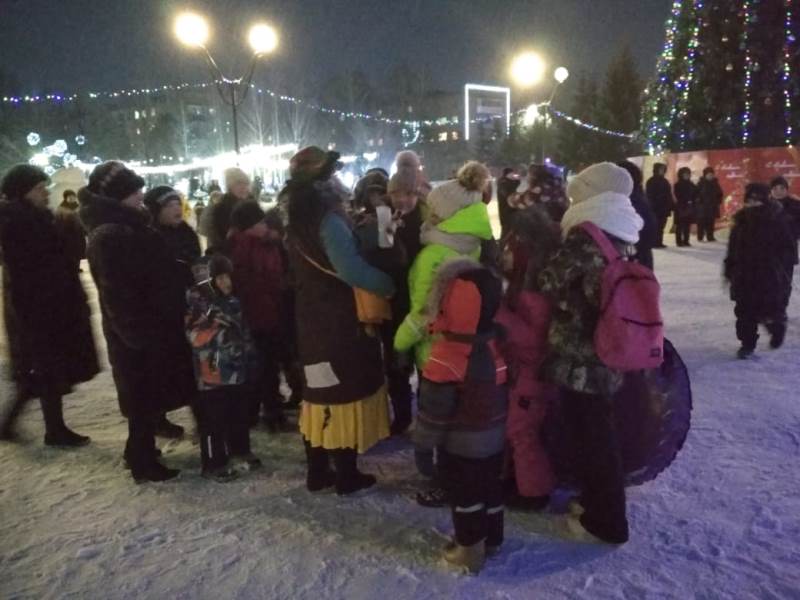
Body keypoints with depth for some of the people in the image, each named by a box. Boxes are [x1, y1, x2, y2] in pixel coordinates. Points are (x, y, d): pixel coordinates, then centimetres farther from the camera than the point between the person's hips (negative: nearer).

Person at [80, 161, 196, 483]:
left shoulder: (129, 228, 11)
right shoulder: (109, 237, -20)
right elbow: (118, 294, -24)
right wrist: (141, 332, -22)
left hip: (151, 328, 10)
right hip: (138, 334, -9)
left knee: (148, 398, 19)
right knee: (144, 399, 3)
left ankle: (141, 454, 33)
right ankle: (143, 463, 17)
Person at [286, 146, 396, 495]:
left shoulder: (300, 220, 11)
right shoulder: (329, 219, -18)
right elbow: (352, 270, -29)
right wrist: (390, 285, -17)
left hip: (312, 321, 8)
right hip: (339, 323, -8)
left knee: (321, 393, 15)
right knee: (345, 393, 2)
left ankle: (317, 473, 24)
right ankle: (347, 476, 12)